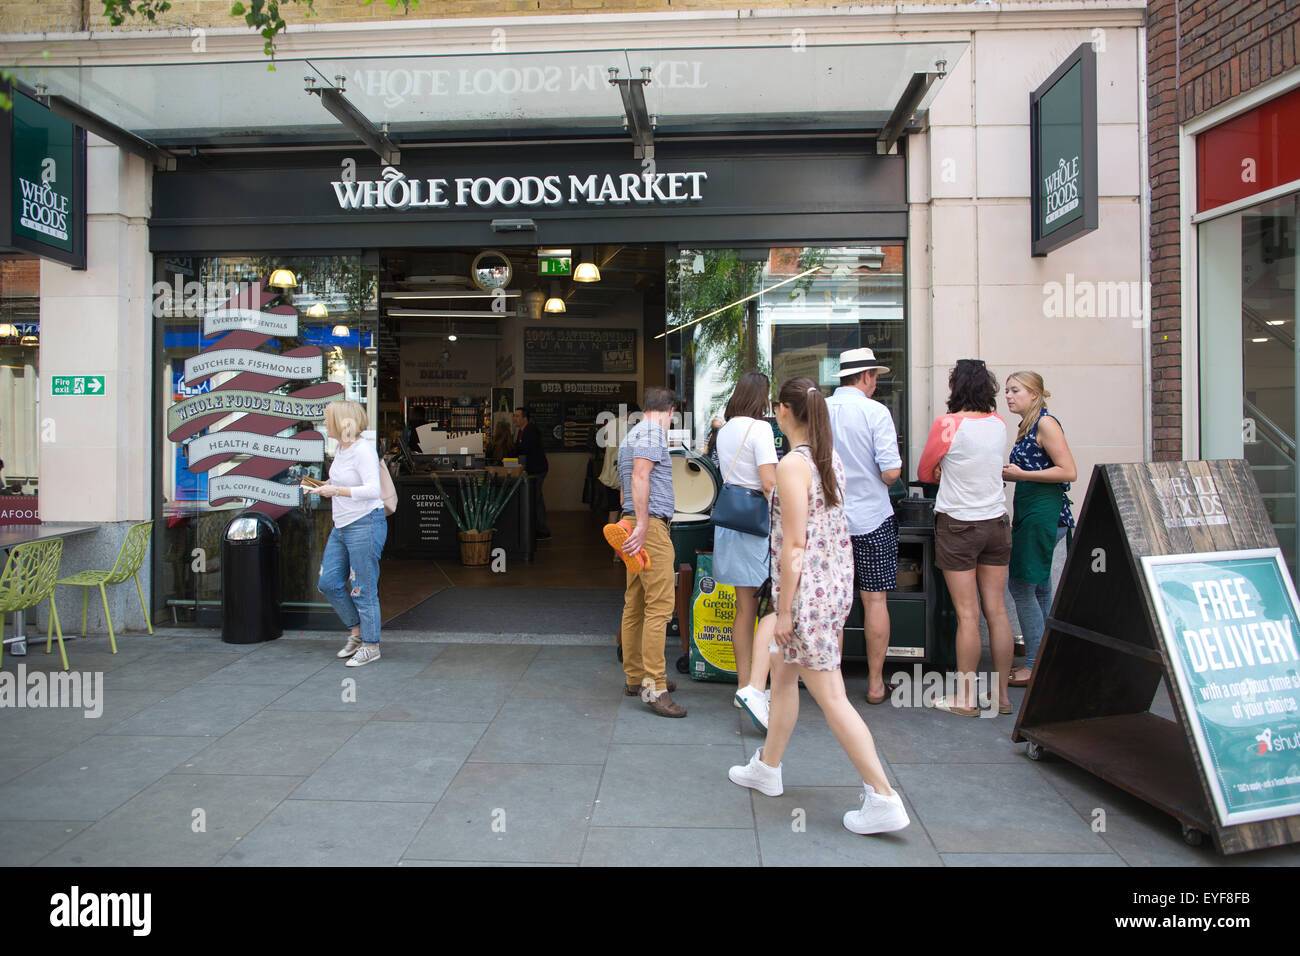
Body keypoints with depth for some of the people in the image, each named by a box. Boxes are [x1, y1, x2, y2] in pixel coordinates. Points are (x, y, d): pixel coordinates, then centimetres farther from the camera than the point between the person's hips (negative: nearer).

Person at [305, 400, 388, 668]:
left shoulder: (363, 450, -17)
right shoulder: (341, 448, 11)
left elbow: (373, 489, -25)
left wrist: (337, 491, -21)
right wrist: (325, 485, 11)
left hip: (365, 524, -10)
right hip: (342, 525, 10)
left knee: (363, 589, -2)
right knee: (328, 582, 11)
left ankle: (370, 646, 12)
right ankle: (357, 631, 28)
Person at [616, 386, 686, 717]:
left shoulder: (630, 435, 23)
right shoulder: (652, 432, -7)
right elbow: (640, 477, -20)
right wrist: (642, 525, -24)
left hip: (634, 520, 10)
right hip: (651, 524, -10)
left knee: (635, 605, 12)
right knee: (659, 605, -12)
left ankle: (636, 677, 20)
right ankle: (654, 686, -13)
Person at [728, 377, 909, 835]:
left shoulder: (792, 464, -17)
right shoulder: (832, 459, 9)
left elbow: (794, 545, -20)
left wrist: (785, 610, -15)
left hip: (808, 592, -9)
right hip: (837, 584, 9)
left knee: (831, 697, -1)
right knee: (783, 672, 22)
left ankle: (883, 799, 3)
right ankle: (767, 768, 36)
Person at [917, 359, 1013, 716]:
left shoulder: (948, 424, -12)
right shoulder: (998, 423, 3)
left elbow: (924, 472, 0)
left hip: (958, 524, -5)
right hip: (996, 522, 5)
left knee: (967, 614, -1)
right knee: (997, 611, 8)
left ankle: (965, 699, 7)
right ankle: (1001, 694, 16)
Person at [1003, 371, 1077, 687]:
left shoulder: (1046, 423, -10)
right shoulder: (1026, 428, 17)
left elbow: (1068, 472, -17)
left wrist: (1021, 474, -16)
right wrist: (1007, 472, 9)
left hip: (1044, 514, -10)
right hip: (1030, 514, 10)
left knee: (1022, 586, -7)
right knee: (1040, 589, 13)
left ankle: (1035, 667, 1)